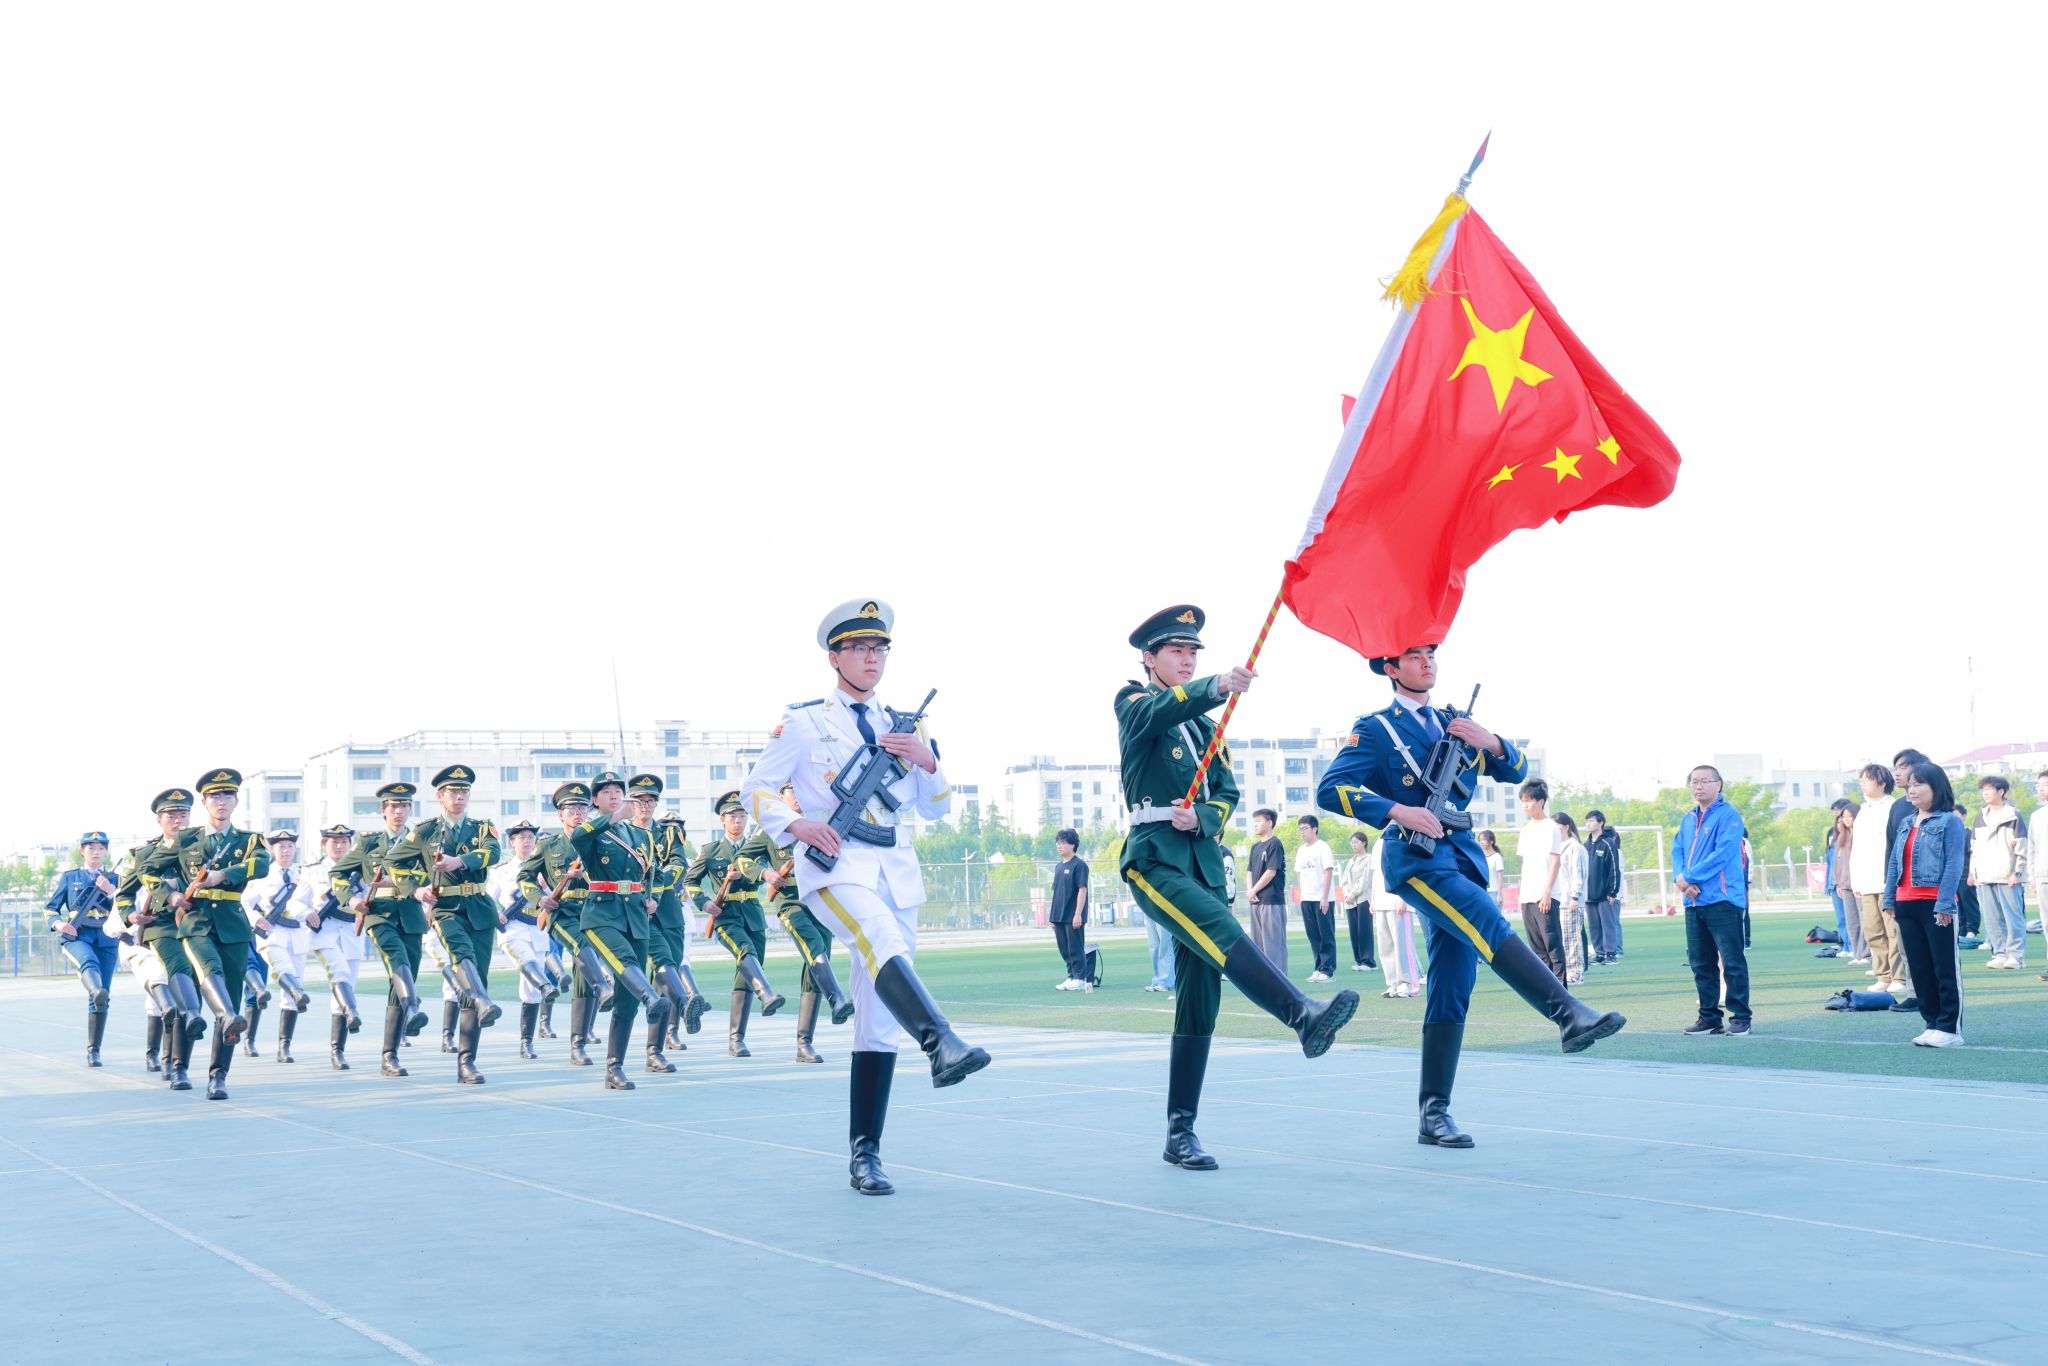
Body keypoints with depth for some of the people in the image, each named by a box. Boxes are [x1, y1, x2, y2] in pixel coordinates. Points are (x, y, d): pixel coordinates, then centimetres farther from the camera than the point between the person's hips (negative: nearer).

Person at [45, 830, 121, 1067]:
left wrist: (111, 891, -7)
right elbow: (50, 908, 14)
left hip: (107, 939, 2)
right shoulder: (69, 877, 16)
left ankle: (93, 1050, 6)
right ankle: (97, 991, -72)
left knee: (99, 1000, -3)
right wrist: (58, 923, -7)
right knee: (89, 963, -39)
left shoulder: (114, 879, 19)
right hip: (77, 936, -2)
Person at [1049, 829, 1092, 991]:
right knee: (1064, 950, 12)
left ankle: (1080, 979, 1)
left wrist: (1078, 914, -19)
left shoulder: (1079, 865, -9)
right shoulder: (1058, 866, 15)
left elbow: (1082, 889, -14)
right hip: (1059, 917, 8)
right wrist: (1053, 917, 17)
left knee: (1076, 949, -4)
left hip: (1073, 918, -8)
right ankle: (1071, 977, 20)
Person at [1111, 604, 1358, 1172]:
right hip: (1153, 859, -6)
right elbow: (1162, 709, -21)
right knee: (1222, 932, -32)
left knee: (1199, 1001, 1)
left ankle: (1180, 1130, 4)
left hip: (1204, 862, 6)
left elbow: (1227, 792, 14)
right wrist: (1218, 685, -40)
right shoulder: (1132, 704, 4)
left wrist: (1202, 817, -10)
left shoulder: (1204, 723, 23)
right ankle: (1305, 1017, -49)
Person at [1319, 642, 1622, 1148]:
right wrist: (1397, 811, -19)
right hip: (1414, 856, -6)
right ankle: (1569, 1016, -40)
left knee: (1450, 993, 2)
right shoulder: (1375, 729, 4)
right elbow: (1329, 789, -8)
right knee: (1490, 926, -29)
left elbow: (1516, 772, 20)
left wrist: (1492, 743, -2)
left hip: (1461, 854, 6)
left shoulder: (1454, 725, 21)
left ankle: (1434, 1114, 3)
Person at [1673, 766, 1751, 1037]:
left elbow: (1723, 854, -17)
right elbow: (1677, 851, 13)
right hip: (1694, 902, 7)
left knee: (1732, 962, -5)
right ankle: (1709, 1016, 17)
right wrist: (1681, 878, -8)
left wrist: (1689, 877, -16)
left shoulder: (1728, 816, -7)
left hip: (1723, 900, -7)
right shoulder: (1688, 819, 16)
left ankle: (1740, 1017, -1)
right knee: (1700, 963, 10)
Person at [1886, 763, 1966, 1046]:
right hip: (1906, 904, 7)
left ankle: (1950, 1027, 2)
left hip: (1935, 904, -7)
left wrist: (1945, 903, -18)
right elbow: (1894, 862, 17)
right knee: (1919, 969, 10)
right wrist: (1889, 900, 9)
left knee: (1945, 969, -1)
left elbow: (1954, 865, -11)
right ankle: (1932, 1023, 17)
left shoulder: (1949, 822, -5)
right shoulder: (1906, 824, 16)